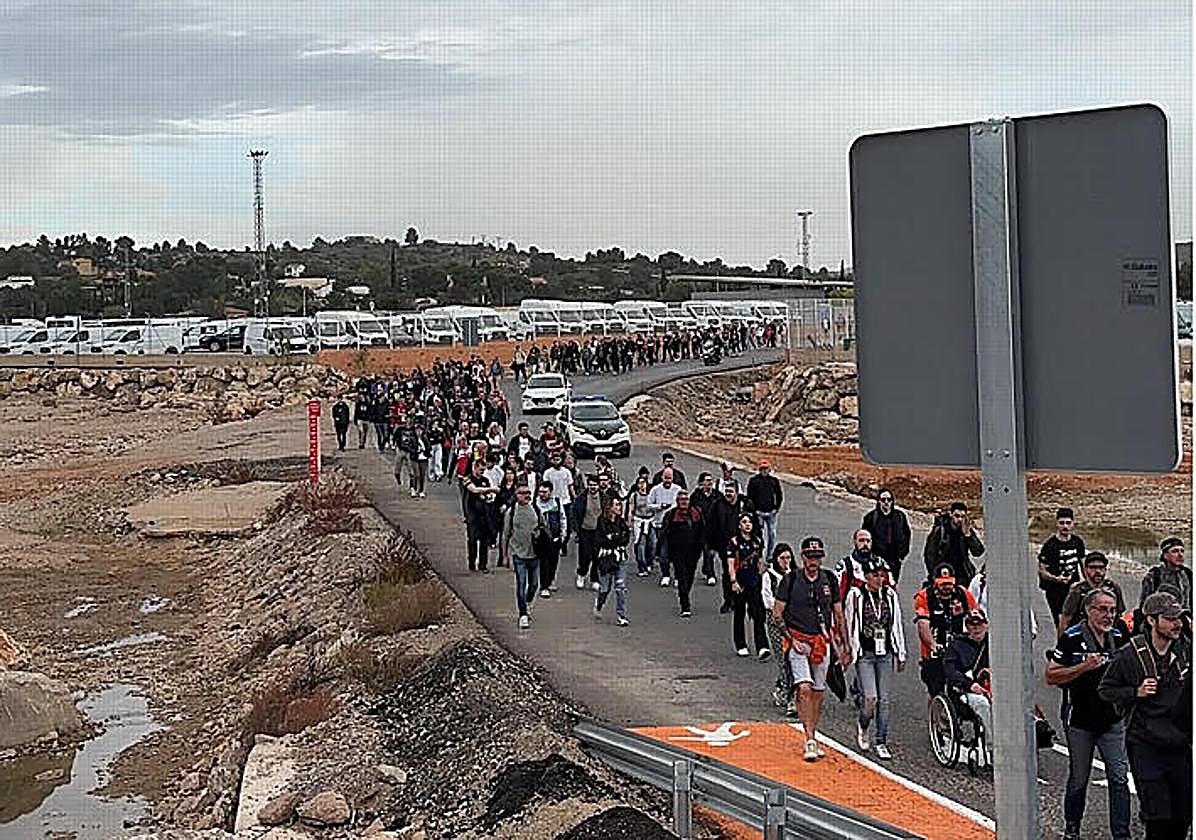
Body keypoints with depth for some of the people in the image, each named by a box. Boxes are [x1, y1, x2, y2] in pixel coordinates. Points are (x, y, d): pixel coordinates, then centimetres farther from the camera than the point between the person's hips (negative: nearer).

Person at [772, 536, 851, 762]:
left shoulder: (829, 579, 6)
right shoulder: (791, 580, -4)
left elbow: (838, 614, 13)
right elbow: (777, 612, -2)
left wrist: (845, 645, 10)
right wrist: (790, 638, -12)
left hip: (823, 642, 4)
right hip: (798, 641, -4)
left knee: (817, 692, 8)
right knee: (804, 688, -16)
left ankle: (813, 738, 20)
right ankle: (810, 741, -15)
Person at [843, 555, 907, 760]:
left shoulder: (890, 595, 7)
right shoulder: (855, 595, -4)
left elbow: (897, 626, 13)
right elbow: (849, 626, 2)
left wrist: (901, 655, 13)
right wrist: (848, 652, 4)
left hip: (886, 654, 4)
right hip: (864, 654, -4)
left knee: (885, 700, 3)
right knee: (870, 698, -13)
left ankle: (881, 742, 13)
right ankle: (862, 726, 18)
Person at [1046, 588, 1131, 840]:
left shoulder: (1119, 638, 5)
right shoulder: (1071, 638, -10)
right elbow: (1051, 676, -11)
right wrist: (1084, 667, -22)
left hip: (1113, 720, 3)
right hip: (1080, 721, -3)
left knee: (1119, 777, -2)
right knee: (1078, 779, 10)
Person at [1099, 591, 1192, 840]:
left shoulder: (1188, 649, 1)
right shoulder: (1130, 655, -8)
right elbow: (1105, 690, 3)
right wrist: (1135, 692, -12)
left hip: (1181, 744, 4)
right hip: (1146, 746, -4)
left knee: (1182, 816, 8)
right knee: (1157, 817, -8)